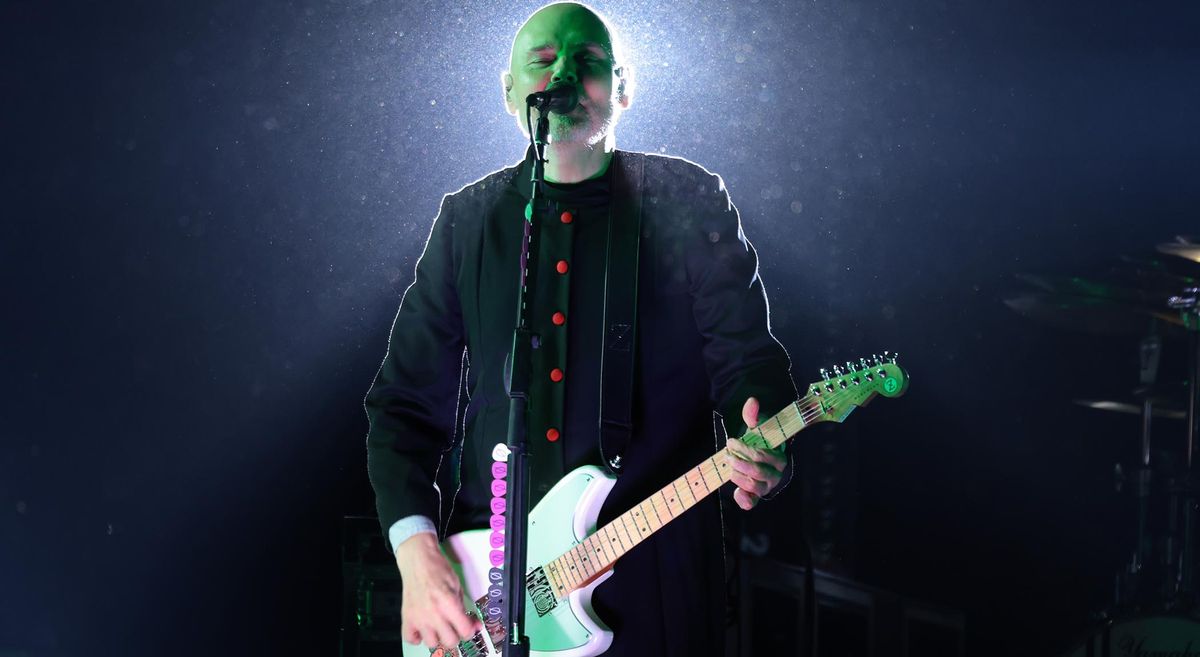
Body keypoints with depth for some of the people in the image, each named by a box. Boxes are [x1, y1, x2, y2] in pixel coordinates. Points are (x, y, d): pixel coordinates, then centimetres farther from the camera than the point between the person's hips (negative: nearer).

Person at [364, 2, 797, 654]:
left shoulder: (689, 202, 1)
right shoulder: (465, 220, 7)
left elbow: (745, 354, -2)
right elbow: (405, 399, 8)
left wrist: (758, 448, -24)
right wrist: (415, 546, -6)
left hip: (652, 573, -2)